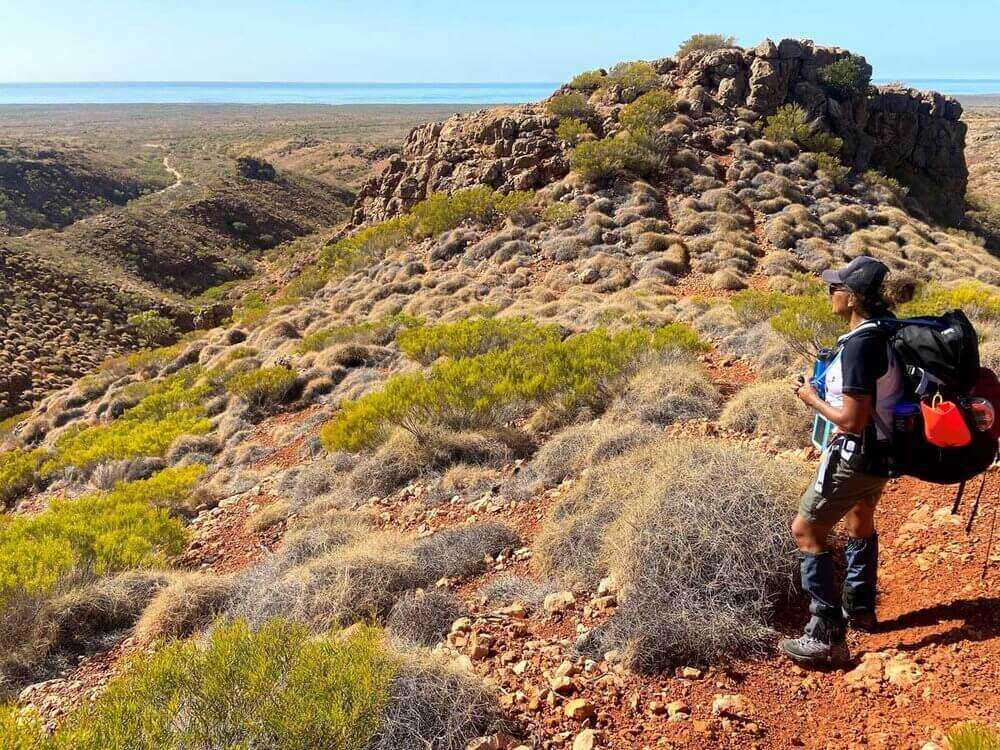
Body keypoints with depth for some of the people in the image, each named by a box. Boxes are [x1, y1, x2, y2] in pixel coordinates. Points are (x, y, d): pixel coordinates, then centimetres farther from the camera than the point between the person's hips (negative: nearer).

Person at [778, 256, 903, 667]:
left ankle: (828, 636, -2)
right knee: (859, 522, 27)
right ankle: (859, 609, 45)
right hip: (882, 450, 10)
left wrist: (812, 398, -12)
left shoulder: (859, 345, -27)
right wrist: (831, 373, 10)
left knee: (806, 530, -3)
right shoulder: (885, 331, 2)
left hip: (856, 455, -10)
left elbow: (852, 420, -27)